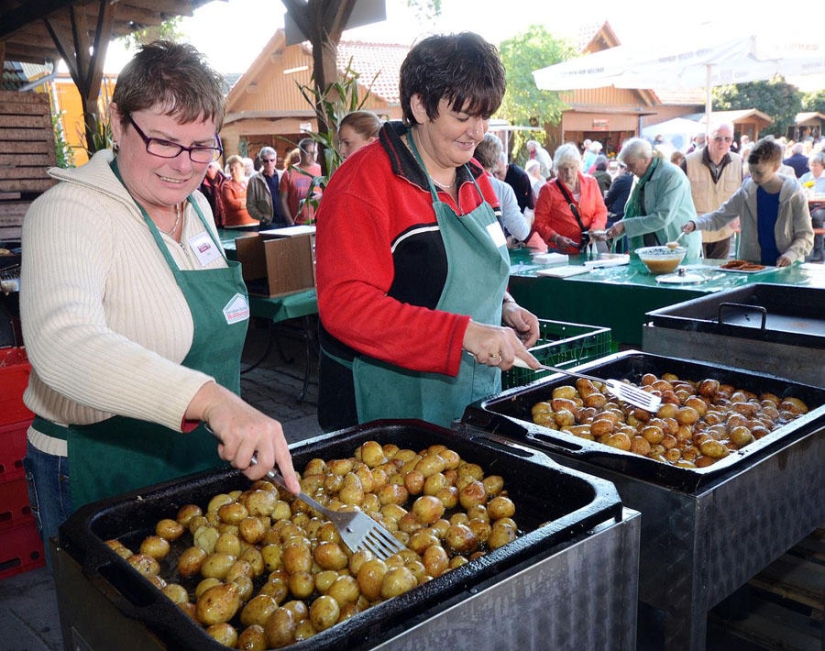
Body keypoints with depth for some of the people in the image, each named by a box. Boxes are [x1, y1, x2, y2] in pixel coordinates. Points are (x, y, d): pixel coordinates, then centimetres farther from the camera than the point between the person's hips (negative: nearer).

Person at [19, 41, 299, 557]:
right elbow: (61, 341, -40)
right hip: (99, 480, -7)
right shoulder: (70, 211, -21)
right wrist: (209, 398, -52)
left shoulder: (197, 206, 3)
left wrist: (238, 419, 16)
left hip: (207, 461, 7)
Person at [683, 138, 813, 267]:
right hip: (749, 266, 1)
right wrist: (695, 223, -11)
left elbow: (805, 235, -2)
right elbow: (719, 216, 7)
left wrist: (791, 254, -21)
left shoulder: (794, 194, -4)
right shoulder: (747, 192, 2)